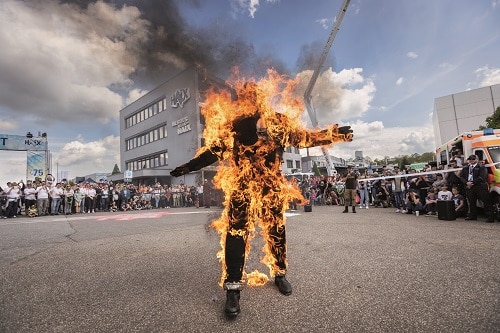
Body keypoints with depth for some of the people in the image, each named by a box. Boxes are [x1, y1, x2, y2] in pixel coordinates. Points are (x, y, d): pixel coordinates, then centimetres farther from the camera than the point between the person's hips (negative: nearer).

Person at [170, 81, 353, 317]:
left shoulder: (277, 122, 4)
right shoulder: (232, 125, 2)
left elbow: (303, 137, 9)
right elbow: (214, 150, 8)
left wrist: (335, 134, 5)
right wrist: (189, 166, 7)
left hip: (270, 186, 2)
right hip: (241, 186, -1)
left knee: (276, 230, 12)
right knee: (236, 232, -6)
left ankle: (279, 274, 35)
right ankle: (233, 288, 7)